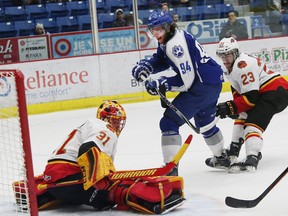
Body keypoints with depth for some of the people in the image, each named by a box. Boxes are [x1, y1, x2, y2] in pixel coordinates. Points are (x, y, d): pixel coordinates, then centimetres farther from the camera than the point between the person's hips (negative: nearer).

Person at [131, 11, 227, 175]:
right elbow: (161, 60, 18)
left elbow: (186, 80, -23)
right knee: (204, 121, 32)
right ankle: (222, 156, 51)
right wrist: (145, 66, -1)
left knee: (169, 122, -10)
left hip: (203, 85, -11)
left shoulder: (176, 44, -22)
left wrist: (161, 84, -19)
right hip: (213, 82, 11)